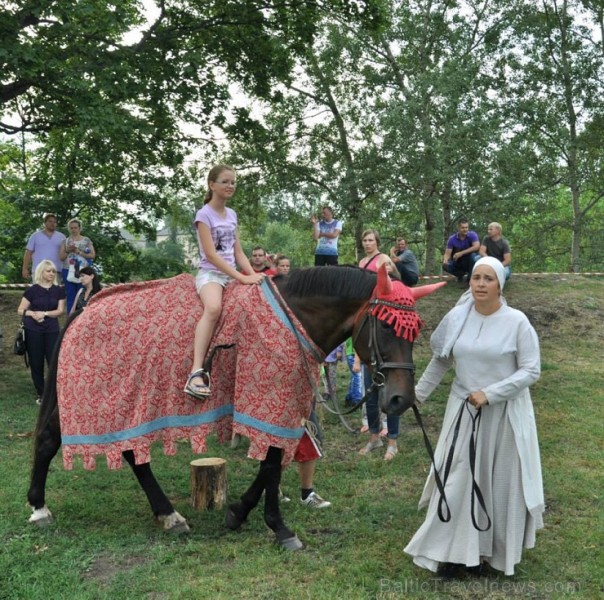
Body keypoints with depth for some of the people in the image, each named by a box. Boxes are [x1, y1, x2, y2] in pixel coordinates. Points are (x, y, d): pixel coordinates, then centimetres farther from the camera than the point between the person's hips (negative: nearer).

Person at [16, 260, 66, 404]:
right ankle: (40, 394, 15)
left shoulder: (59, 290, 4)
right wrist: (33, 314, -17)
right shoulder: (32, 290, -1)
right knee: (36, 363, 4)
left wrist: (44, 313, -14)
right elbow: (20, 310, 1)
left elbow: (60, 310, -1)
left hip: (52, 330, 1)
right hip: (33, 330, -1)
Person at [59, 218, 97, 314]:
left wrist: (79, 252, -12)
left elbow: (92, 255, -1)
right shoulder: (66, 241, 11)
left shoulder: (87, 240, 7)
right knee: (70, 296, 3)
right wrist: (68, 250, -11)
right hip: (68, 271, 2)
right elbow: (61, 257, 7)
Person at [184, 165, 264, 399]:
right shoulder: (204, 214, -6)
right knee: (214, 307, -38)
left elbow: (238, 252, 14)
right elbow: (211, 255, -15)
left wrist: (253, 275, -3)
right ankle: (197, 372, -43)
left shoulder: (232, 215, 14)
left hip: (232, 275, 7)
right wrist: (242, 277, -20)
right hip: (210, 273, -7)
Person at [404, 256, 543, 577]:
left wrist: (489, 394, -20)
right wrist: (417, 394, 10)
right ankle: (456, 550, 17)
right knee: (457, 478, 5)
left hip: (504, 414, -2)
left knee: (500, 481, 10)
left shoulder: (517, 322, -12)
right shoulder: (457, 317, -3)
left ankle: (494, 548, 27)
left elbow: (530, 371, -13)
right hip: (463, 410, 3)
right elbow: (440, 361, 9)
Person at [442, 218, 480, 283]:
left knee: (473, 255, -35)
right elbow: (448, 254, -10)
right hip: (458, 263, 2)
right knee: (445, 266, -26)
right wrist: (445, 259, -36)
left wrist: (461, 253, -32)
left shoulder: (472, 235, -14)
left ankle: (470, 277, -14)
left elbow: (477, 246, -29)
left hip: (470, 262, -2)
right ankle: (461, 274, 2)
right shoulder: (452, 239, -9)